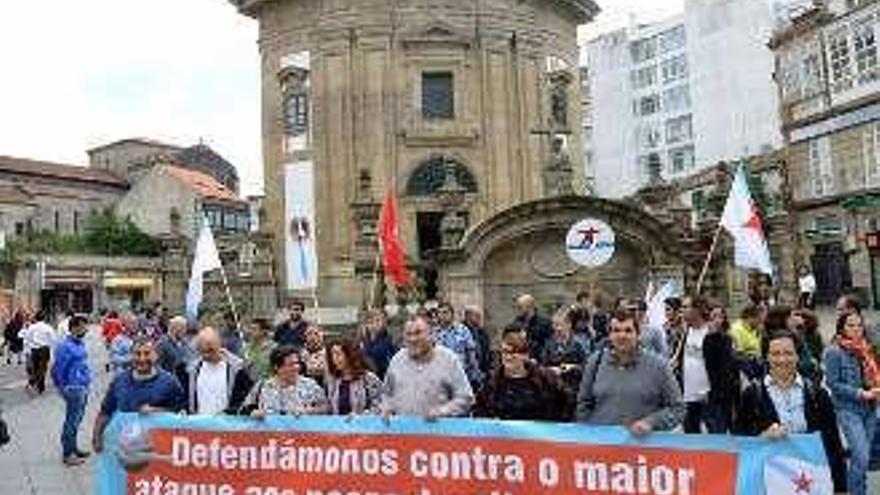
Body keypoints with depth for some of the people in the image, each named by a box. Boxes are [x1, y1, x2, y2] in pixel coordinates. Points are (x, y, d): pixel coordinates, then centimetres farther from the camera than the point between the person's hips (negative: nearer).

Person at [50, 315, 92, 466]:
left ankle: (73, 448, 31)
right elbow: (58, 369, -15)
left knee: (77, 420, 18)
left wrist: (86, 382, 15)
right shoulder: (65, 346, -18)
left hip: (83, 387, 9)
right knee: (72, 421, 0)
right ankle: (67, 454, 10)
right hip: (74, 389, -9)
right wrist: (63, 388, -6)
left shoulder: (80, 343, 8)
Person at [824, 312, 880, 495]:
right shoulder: (834, 352, -9)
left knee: (861, 457, 11)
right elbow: (833, 384, -11)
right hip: (849, 409, -6)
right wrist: (861, 393, -17)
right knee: (861, 457, -13)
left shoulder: (865, 349, 9)